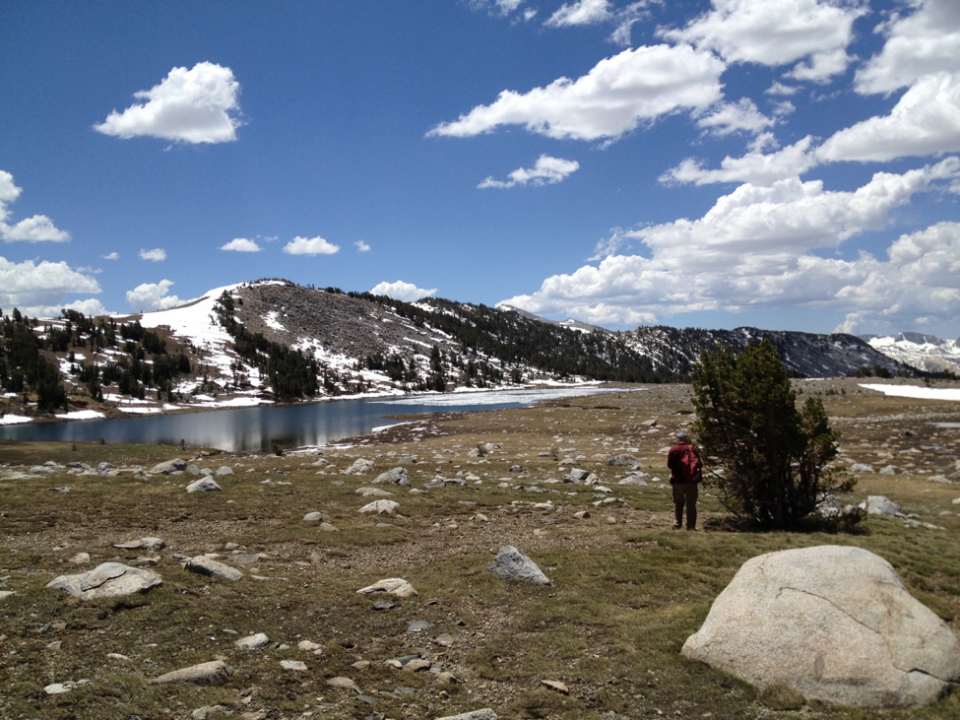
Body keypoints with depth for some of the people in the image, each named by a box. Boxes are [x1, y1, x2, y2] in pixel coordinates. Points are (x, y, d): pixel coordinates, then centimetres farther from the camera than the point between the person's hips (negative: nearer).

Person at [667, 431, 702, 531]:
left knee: (678, 503, 14)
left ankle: (678, 524, 14)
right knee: (691, 504, 5)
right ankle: (691, 525, 4)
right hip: (691, 481, 0)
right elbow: (699, 463, -2)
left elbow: (669, 465, -1)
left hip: (677, 481, 0)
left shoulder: (673, 450, -7)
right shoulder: (692, 448, -6)